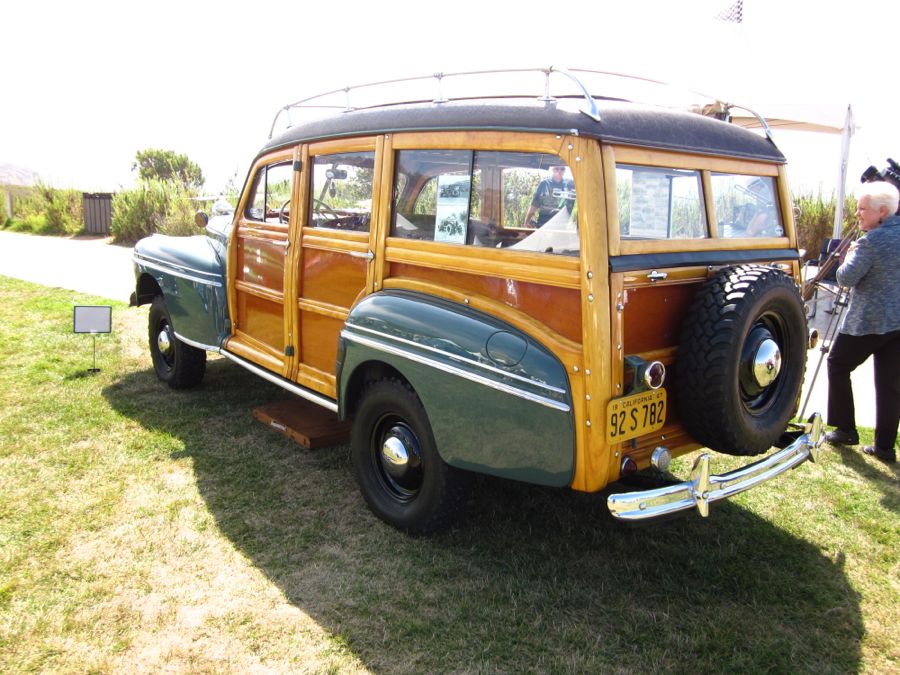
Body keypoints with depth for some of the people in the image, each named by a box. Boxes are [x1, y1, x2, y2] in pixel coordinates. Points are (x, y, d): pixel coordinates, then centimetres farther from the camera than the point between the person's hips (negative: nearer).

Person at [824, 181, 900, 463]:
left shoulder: (871, 241, -18)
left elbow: (845, 278, -14)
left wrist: (849, 256, 4)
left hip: (868, 322, -7)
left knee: (838, 366, 12)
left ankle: (845, 429, 15)